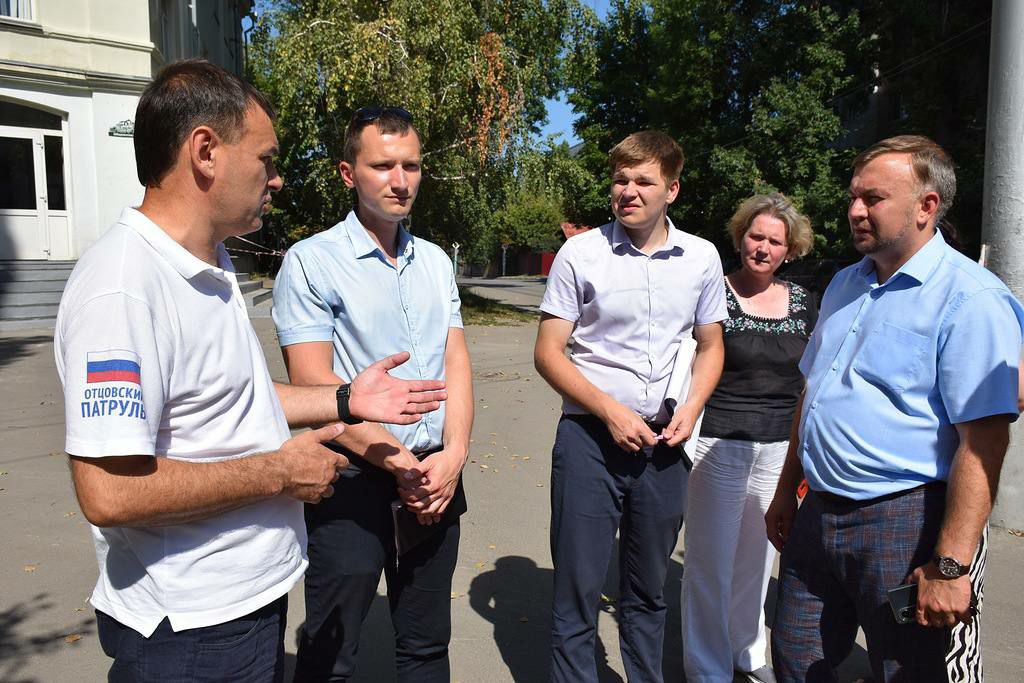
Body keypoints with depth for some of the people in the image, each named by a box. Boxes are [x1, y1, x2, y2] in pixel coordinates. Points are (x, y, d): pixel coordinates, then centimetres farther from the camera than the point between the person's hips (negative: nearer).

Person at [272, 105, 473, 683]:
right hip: (355, 482, -5)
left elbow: (456, 361, 6)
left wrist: (453, 453, -8)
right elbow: (314, 383, -14)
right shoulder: (312, 262, -8)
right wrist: (400, 463, -14)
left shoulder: (436, 261, 10)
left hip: (437, 477, 5)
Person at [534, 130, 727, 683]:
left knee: (648, 591, 19)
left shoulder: (701, 257, 4)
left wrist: (692, 406, -4)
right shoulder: (580, 254, -4)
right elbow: (548, 352, -5)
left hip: (664, 442, 3)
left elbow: (710, 346, 14)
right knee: (577, 590, 6)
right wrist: (610, 410, -15)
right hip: (590, 436, -2)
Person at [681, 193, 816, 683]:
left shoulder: (803, 303, 8)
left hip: (781, 449, 4)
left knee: (757, 557, 17)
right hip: (719, 445, -4)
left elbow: (809, 381, 13)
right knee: (711, 561, 4)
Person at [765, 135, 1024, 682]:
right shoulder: (845, 285, 11)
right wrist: (786, 491, 18)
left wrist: (950, 565, -23)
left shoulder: (969, 298, -14)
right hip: (817, 515, 7)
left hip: (905, 522, -7)